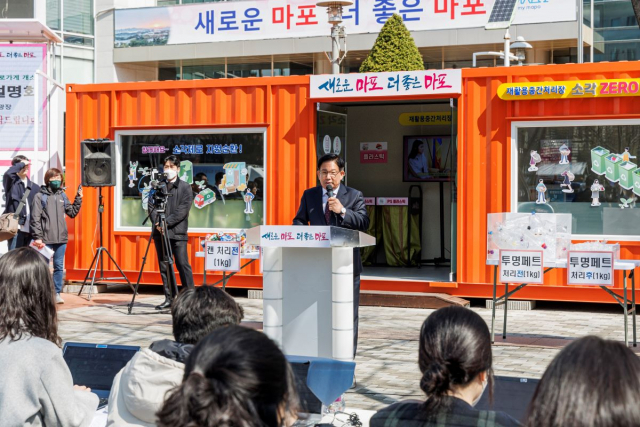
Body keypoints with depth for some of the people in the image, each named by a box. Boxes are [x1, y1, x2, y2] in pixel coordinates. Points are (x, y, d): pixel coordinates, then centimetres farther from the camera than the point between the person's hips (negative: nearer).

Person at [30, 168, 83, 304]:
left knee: (59, 267, 8)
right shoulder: (40, 196, -3)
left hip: (61, 238, 4)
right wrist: (37, 237, -13)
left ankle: (57, 293, 15)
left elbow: (72, 212, 13)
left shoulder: (62, 195, 11)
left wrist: (78, 199, 5)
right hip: (46, 239, -4)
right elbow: (35, 219, -7)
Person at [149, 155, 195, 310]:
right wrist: (157, 223, -9)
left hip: (177, 232, -4)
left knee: (183, 265, -7)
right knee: (164, 266, 6)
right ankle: (169, 298, 11)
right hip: (160, 232, 4)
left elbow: (183, 209, -7)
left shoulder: (185, 187, 3)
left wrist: (167, 222, -15)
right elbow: (151, 206, 7)